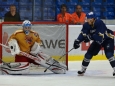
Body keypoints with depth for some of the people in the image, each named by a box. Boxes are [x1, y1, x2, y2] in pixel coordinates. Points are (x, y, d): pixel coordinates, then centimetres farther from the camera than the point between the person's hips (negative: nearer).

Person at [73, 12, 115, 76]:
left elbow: (100, 36, -39)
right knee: (89, 53, 3)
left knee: (109, 54, -24)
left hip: (108, 39, -7)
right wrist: (77, 41, -26)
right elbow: (83, 34, -11)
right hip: (97, 40, 7)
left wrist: (89, 37, -44)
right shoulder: (86, 25, -12)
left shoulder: (99, 23, -33)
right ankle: (83, 70, 16)